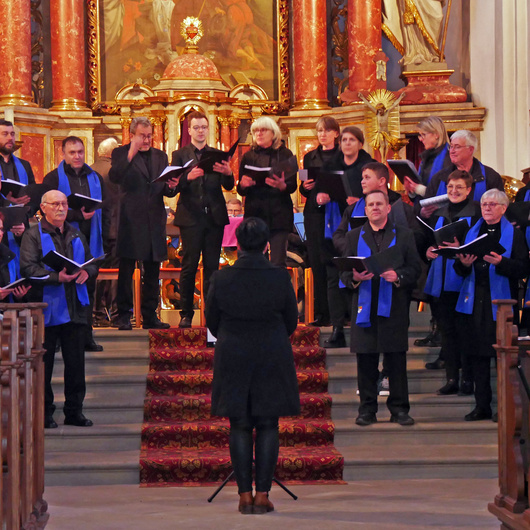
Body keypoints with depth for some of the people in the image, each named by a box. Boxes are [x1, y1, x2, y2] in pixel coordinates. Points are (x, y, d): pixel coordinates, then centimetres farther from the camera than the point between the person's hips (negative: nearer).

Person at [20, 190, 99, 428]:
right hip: (47, 308, -5)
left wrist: (86, 272, -5)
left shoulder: (76, 235, 18)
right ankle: (44, 413, 8)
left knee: (76, 361, 7)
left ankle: (74, 411, 16)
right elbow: (28, 268, -13)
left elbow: (93, 264, 18)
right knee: (44, 363, 1)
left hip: (75, 308, 5)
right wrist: (56, 277, -23)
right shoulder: (34, 236, -2)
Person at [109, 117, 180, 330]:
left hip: (154, 221, 5)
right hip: (130, 220, -5)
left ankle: (150, 316, 14)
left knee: (152, 273, 8)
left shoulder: (160, 156, 15)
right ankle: (124, 316, 6)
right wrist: (131, 153, -23)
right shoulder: (121, 153, 1)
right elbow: (114, 177, -18)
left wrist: (171, 186, -9)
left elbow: (166, 191, 14)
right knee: (126, 272, 0)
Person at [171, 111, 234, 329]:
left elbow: (228, 186, 4)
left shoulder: (218, 155, 13)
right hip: (191, 217, -2)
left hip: (214, 217, 2)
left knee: (212, 266, 3)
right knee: (189, 266, -3)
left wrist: (228, 173, -19)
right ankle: (186, 314, 4)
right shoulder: (179, 155, 6)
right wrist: (187, 177, -26)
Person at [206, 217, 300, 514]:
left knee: (240, 426, 7)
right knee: (268, 426, 6)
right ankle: (263, 495, 4)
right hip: (272, 358, -1)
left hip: (233, 358, 1)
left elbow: (212, 322, 3)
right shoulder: (281, 278, -10)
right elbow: (291, 322, 1)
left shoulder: (221, 278, -8)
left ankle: (245, 496, 7)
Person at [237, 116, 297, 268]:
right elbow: (241, 191, 11)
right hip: (255, 213, 2)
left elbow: (292, 186, 2)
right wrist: (243, 185, -13)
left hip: (279, 215, -2)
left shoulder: (284, 154, 8)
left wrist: (282, 186, -21)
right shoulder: (248, 157, 13)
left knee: (278, 263, -7)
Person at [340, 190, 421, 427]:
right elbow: (343, 272, 10)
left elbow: (414, 268, 3)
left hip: (394, 307, -1)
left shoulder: (404, 235, 9)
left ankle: (399, 409, 7)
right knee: (365, 360, 1)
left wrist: (398, 276, -15)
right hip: (364, 305, 1)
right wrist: (354, 277, -12)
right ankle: (367, 409, 9)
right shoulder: (354, 236, 14)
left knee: (396, 359, -1)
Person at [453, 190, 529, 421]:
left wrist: (501, 262, -23)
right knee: (477, 356, 5)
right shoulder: (473, 232, 15)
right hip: (474, 303, 4)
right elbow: (460, 270, 15)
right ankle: (482, 405, 12)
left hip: (500, 303, -4)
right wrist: (463, 264, -8)